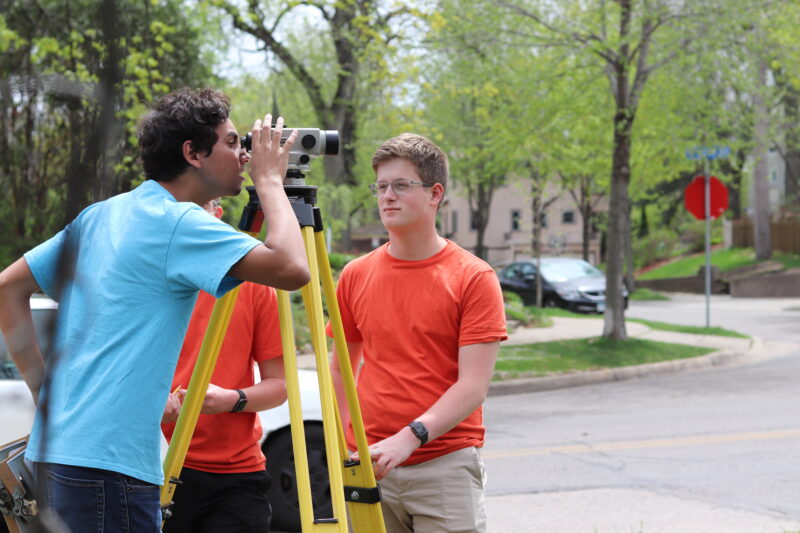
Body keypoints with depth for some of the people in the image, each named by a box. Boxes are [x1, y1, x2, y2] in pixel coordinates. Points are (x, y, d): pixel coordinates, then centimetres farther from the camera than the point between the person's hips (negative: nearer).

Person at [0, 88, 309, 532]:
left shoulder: (101, 215, 15)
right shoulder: (178, 223, -11)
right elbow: (291, 269, -21)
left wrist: (44, 388, 16)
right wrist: (270, 181, -5)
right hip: (109, 462, -9)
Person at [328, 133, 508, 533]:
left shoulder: (473, 278, -3)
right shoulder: (356, 276, 8)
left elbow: (473, 385, -9)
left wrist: (411, 437, -21)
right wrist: (340, 447, 7)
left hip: (446, 467, -3)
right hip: (367, 468, 3)